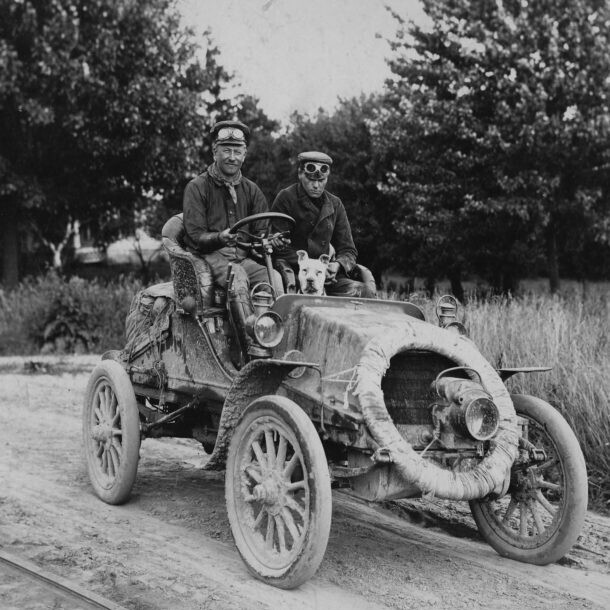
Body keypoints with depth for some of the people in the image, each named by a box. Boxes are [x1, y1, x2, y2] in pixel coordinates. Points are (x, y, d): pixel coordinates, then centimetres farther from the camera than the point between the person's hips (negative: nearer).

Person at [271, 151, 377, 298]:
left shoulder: (335, 204, 15)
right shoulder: (285, 199, 0)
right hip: (293, 268, -4)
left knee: (366, 291, -21)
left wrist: (338, 265, -9)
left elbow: (348, 249, 15)